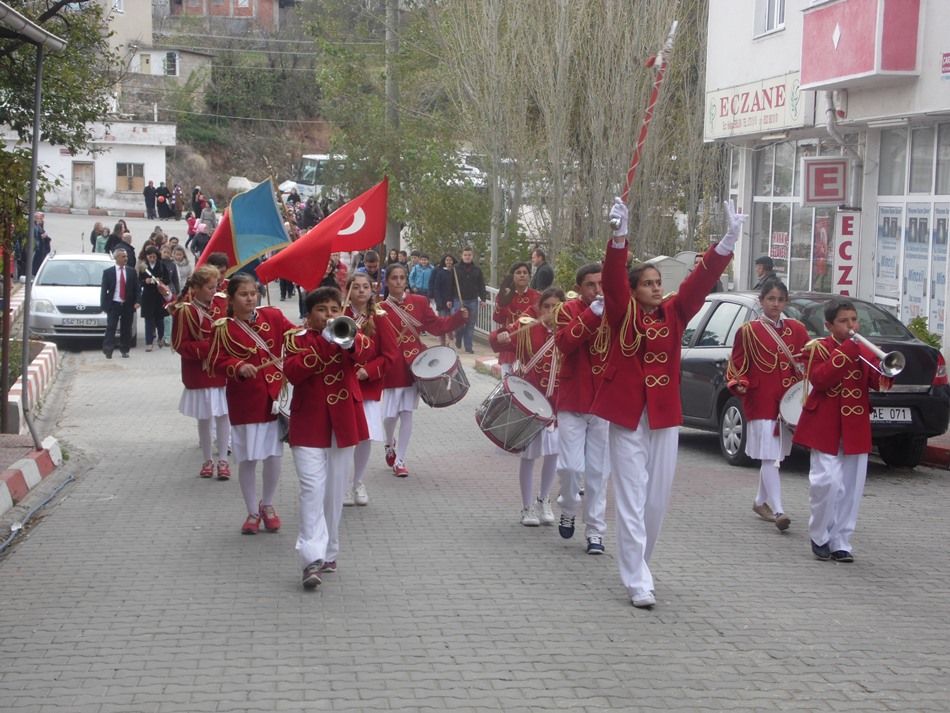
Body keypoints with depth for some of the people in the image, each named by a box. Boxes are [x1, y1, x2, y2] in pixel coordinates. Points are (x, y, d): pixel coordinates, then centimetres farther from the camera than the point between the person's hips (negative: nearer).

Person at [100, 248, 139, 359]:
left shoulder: (132, 272, 7)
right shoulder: (108, 272, 1)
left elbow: (136, 288, 8)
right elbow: (103, 289, 1)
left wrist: (137, 302, -5)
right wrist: (103, 305, -7)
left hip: (128, 305, 2)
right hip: (114, 304, -2)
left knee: (126, 329, 6)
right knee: (111, 328, -8)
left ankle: (124, 350, 16)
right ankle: (108, 351, -10)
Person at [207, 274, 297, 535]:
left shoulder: (273, 316, 1)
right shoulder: (223, 328, -6)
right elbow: (216, 362, -9)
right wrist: (238, 367, -27)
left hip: (274, 395, 2)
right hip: (245, 401, -2)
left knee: (274, 455, 6)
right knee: (248, 459, 4)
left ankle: (267, 505, 28)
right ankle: (252, 512, 20)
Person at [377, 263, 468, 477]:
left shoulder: (419, 302, 2)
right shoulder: (381, 309, -6)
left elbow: (436, 325, 4)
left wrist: (459, 317, -7)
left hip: (414, 364, 2)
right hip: (392, 366, -2)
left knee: (407, 413, 3)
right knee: (390, 414, 1)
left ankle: (399, 460, 12)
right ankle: (390, 444, 34)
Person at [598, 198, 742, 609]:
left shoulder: (674, 313, 6)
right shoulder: (622, 313, -3)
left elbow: (701, 280, -5)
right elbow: (613, 280, -20)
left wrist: (728, 240, -19)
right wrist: (619, 239, -37)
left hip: (664, 416, 4)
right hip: (626, 415, -4)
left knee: (657, 499, 11)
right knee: (632, 500, -3)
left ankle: (636, 563, 31)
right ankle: (638, 582, -3)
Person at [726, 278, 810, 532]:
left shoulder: (796, 329, 10)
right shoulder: (748, 331, 1)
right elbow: (737, 365, 2)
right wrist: (739, 384, -17)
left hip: (787, 402, 5)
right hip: (761, 402, -4)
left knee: (775, 456, 13)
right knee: (769, 457, -11)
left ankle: (761, 502, 29)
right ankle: (777, 510, -15)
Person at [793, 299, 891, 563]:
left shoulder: (865, 351, 12)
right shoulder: (817, 348, 0)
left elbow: (879, 383, 3)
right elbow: (820, 379, -18)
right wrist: (847, 349, -19)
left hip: (856, 430, 4)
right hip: (826, 429, -4)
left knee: (851, 488, 3)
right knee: (828, 481, -13)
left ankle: (840, 542, 11)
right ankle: (819, 536, 5)